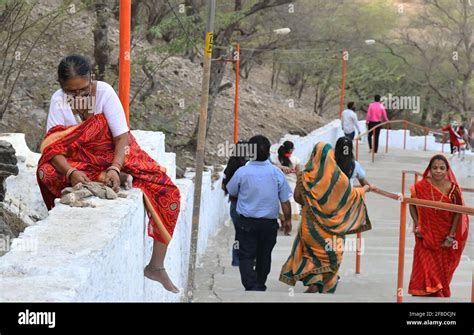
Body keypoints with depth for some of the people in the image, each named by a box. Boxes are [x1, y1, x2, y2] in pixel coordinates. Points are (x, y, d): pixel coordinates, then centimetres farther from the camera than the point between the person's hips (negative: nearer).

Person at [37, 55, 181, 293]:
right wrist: (70, 172, -41)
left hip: (114, 155, 0)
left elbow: (122, 137, -22)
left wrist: (114, 169, -40)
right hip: (80, 162, 0)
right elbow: (52, 148, -22)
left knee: (167, 192, -19)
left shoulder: (104, 92, -17)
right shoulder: (58, 100, -14)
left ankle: (156, 267, -13)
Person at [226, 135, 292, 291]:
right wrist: (287, 220, 11)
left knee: (246, 256, 2)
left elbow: (231, 192, 6)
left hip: (246, 222, -2)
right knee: (264, 255, 18)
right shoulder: (277, 173, -8)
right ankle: (260, 285, 32)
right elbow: (285, 201, -2)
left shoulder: (242, 172, -12)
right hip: (269, 222, 2)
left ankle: (251, 286, -16)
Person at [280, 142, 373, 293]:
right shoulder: (338, 176, -10)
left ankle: (313, 281, -11)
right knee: (331, 255, 15)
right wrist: (364, 189, 21)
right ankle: (327, 289, 22)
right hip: (333, 223, 0)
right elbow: (351, 194, 2)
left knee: (311, 252, 12)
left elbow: (297, 197, -4)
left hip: (311, 222, 0)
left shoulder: (306, 175, -9)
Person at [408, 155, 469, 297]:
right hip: (426, 236, 0)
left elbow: (458, 213, -4)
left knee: (443, 268, 10)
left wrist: (451, 236, -7)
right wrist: (417, 225, -3)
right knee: (425, 266, -4)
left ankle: (440, 294, 28)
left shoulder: (453, 189, -12)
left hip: (445, 236, 0)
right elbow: (412, 204, 6)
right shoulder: (421, 187, -11)